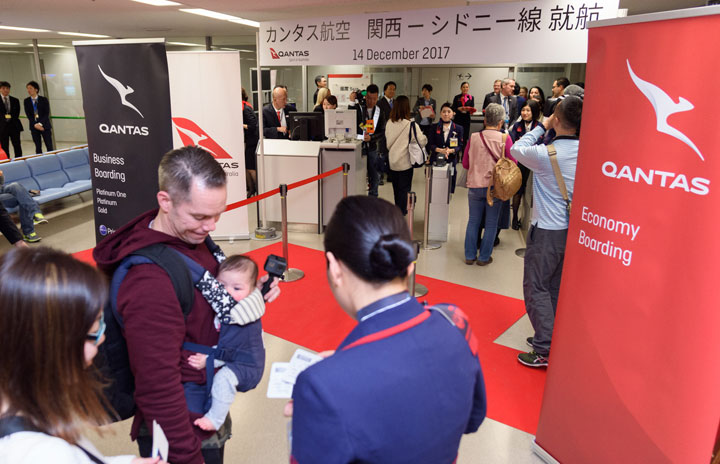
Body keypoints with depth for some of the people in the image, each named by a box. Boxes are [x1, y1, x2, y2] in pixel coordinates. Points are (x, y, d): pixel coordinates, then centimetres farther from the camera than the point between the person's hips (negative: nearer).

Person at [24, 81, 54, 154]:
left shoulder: (44, 100, 0)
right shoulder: (26, 101, 6)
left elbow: (47, 114, -5)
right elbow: (28, 115, 1)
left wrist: (40, 124, -16)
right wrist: (35, 125, -13)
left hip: (45, 125, -2)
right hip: (34, 126, 2)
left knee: (49, 147, -4)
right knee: (38, 147, 4)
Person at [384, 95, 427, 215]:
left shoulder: (389, 123, -3)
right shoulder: (410, 125, -17)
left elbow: (387, 141, 7)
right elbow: (422, 142, -13)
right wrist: (424, 136, 7)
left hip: (392, 161, 5)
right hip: (405, 162, -5)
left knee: (396, 188, 18)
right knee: (404, 189, 7)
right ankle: (401, 213, 10)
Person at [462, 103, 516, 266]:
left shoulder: (474, 137, -4)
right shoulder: (505, 139, -10)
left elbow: (465, 164, 3)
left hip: (475, 185, 2)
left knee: (473, 221, 14)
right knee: (491, 223, 10)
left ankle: (470, 256, 20)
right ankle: (484, 257, 17)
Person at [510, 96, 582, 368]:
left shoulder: (544, 154, -21)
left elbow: (517, 149, -2)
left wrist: (541, 127, 7)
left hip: (547, 231, -6)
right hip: (573, 228, 7)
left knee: (536, 288, 4)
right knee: (556, 287, 19)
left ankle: (545, 350, 6)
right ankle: (552, 337, 32)